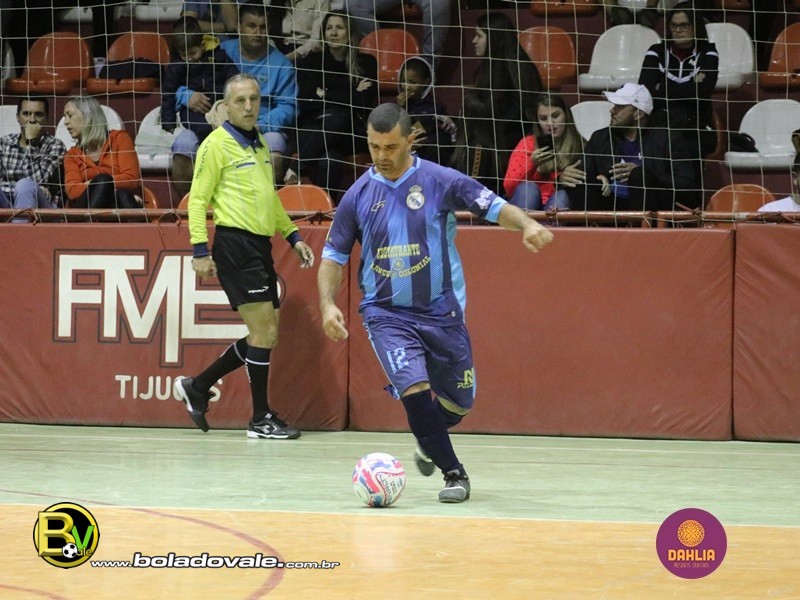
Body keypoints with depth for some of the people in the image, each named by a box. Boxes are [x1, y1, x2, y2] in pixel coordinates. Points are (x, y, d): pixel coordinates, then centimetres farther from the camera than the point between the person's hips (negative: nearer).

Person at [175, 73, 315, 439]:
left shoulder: (260, 145, 18)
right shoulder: (217, 144, -6)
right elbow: (198, 199, -8)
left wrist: (293, 236, 22)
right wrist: (200, 250, -15)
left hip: (260, 246, 9)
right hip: (235, 244, -8)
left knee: (267, 336, 8)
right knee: (262, 331, -9)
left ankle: (197, 387, 20)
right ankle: (261, 419, -1)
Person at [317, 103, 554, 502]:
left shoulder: (440, 181, -5)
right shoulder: (358, 196, 0)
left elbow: (494, 207, -9)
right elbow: (333, 257, 6)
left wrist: (527, 225, -30)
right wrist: (328, 304, -10)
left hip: (440, 310, 1)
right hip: (386, 312, 0)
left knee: (458, 402, 8)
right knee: (415, 387, -21)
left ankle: (429, 443, 41)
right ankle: (453, 473, -7)